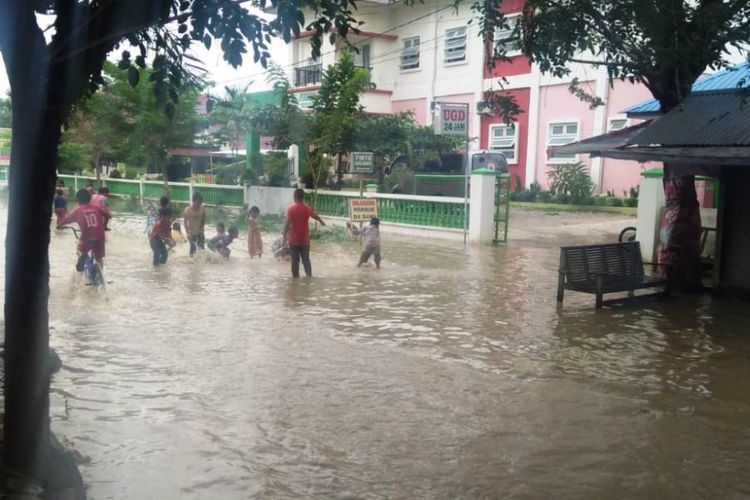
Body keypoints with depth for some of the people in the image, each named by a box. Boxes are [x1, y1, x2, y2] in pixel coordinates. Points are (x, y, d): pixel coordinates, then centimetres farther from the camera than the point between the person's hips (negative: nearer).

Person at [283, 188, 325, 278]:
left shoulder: (291, 209, -11)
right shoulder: (307, 208, 2)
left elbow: (287, 224, -17)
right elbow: (315, 216, 23)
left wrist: (285, 237, -12)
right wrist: (321, 222, 43)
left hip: (294, 240, -3)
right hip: (305, 239, 3)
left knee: (295, 261, 3)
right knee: (306, 260, 13)